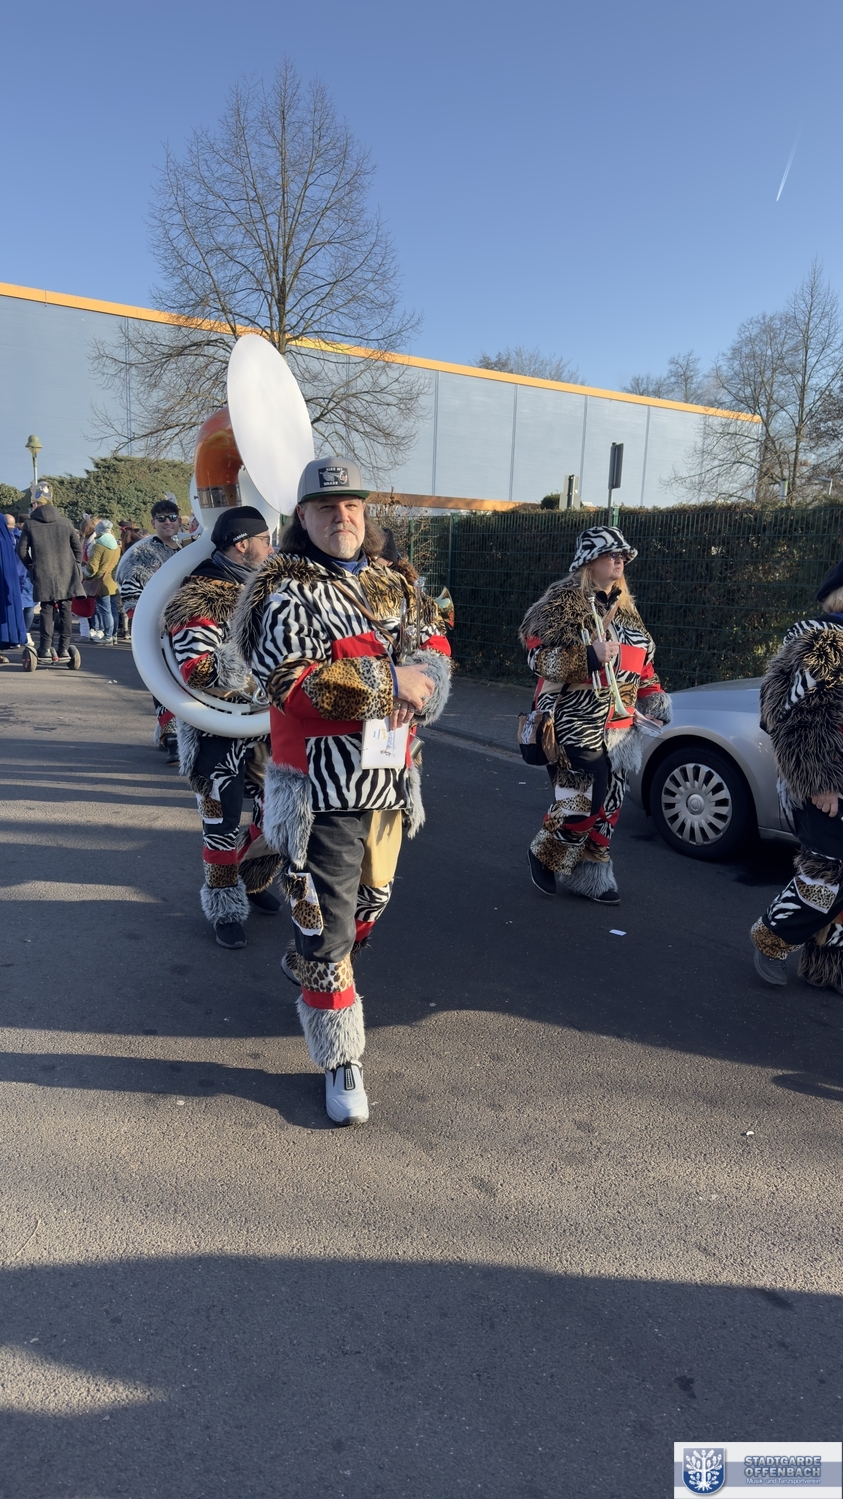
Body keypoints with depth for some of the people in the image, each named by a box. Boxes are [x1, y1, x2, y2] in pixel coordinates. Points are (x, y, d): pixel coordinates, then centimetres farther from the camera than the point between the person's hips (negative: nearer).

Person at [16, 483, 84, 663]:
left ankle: (45, 650, 0)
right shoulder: (65, 522, 7)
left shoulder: (30, 524, 2)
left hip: (44, 575, -1)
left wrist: (31, 566, 17)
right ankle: (63, 649, 3)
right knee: (65, 610, 4)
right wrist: (75, 567, 15)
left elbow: (22, 550, 3)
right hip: (66, 574, 1)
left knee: (47, 611, 3)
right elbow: (78, 547, 7)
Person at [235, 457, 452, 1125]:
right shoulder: (284, 590, -9)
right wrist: (386, 682, -20)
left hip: (390, 781, 7)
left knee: (370, 902, 23)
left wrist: (421, 675, -10)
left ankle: (310, 965, 52)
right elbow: (288, 679, -21)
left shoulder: (394, 585, 11)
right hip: (323, 789, -6)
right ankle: (341, 1059, 16)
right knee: (328, 925, -1)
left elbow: (434, 646, 14)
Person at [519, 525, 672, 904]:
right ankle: (544, 856, 16)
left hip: (618, 726, 8)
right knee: (581, 800, -9)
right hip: (576, 724, -8)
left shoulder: (624, 606, 17)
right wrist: (590, 656, -24)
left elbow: (642, 658, 25)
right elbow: (539, 655, -16)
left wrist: (652, 695, 10)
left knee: (608, 804, 10)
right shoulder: (565, 601, -7)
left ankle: (590, 873, 24)